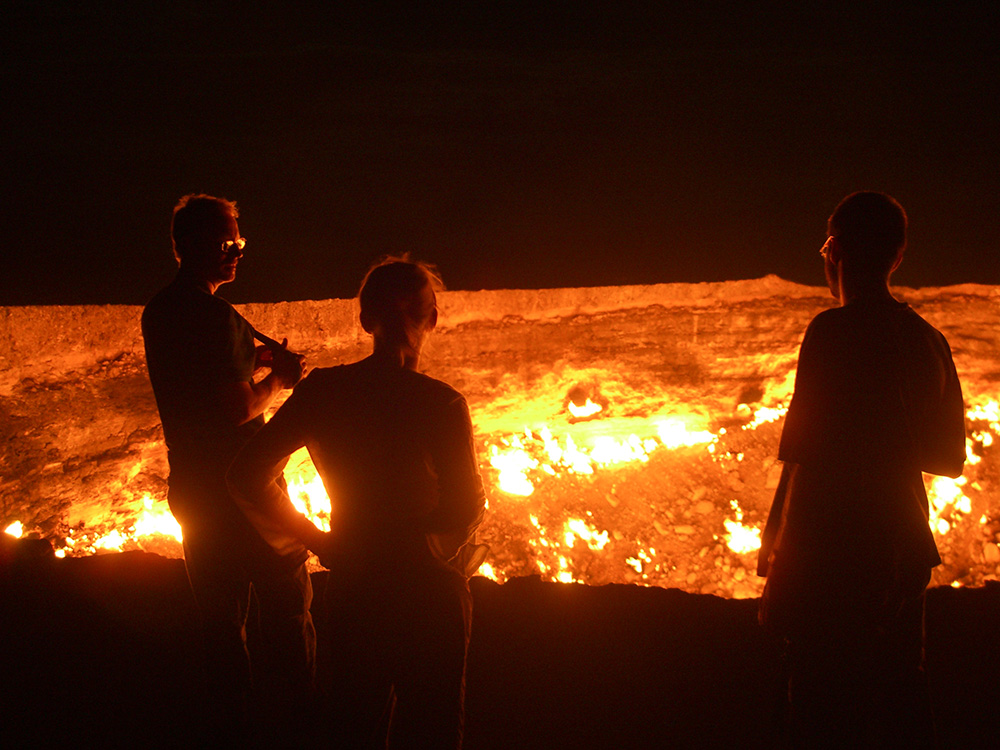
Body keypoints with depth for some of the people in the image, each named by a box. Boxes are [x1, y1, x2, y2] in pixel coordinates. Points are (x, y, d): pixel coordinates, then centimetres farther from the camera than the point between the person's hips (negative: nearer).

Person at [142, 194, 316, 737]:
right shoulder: (215, 315, -20)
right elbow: (239, 407, -24)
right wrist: (279, 379, -7)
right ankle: (293, 712, 15)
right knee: (285, 599, 7)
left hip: (191, 484, 8)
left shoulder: (159, 311, 8)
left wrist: (255, 360, 8)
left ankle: (232, 719, 22)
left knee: (220, 611, 14)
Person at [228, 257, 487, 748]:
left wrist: (317, 539, 2)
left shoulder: (323, 391, -4)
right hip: (425, 590, -3)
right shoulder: (441, 404, -17)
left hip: (352, 584, 4)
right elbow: (464, 509, -22)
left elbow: (248, 475, -4)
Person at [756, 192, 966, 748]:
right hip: (905, 546, 8)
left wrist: (774, 541, -8)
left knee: (826, 705, -5)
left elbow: (807, 451, -15)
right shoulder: (929, 339, 12)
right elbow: (951, 455, 19)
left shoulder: (834, 331, -10)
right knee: (898, 697, 13)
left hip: (837, 547, -7)